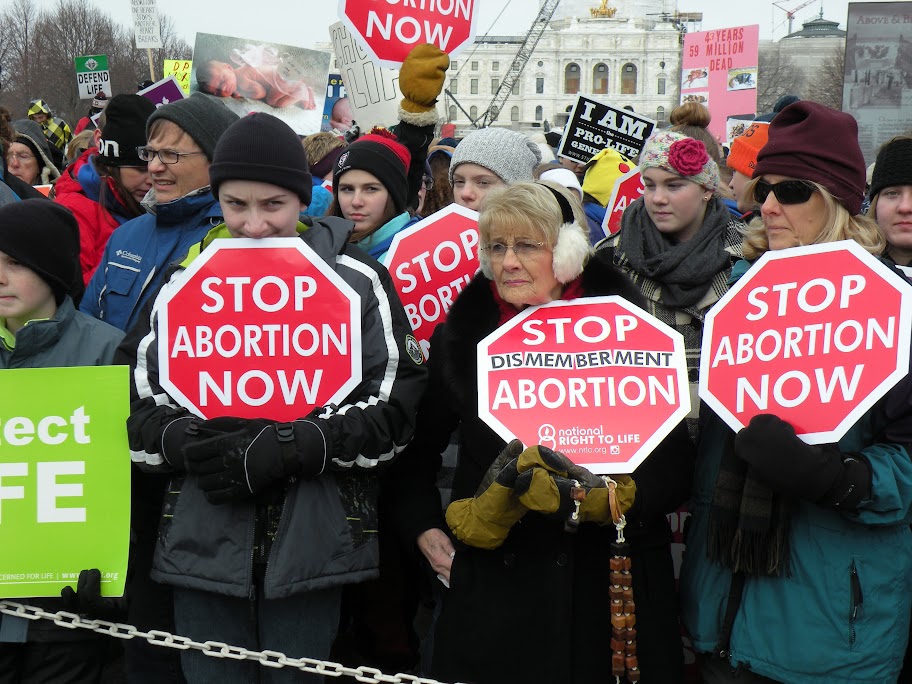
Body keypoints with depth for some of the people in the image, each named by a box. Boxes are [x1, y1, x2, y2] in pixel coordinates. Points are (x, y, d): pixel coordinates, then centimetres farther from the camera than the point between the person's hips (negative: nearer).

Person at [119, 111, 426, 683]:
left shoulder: (358, 281, -1)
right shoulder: (186, 281, 8)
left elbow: (394, 410, -6)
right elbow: (136, 404, 6)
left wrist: (288, 448, -18)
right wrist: (184, 442, -16)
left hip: (311, 544, -2)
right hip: (203, 544, 2)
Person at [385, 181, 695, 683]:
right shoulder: (460, 335, 4)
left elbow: (673, 462, -3)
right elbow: (416, 449, 17)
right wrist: (423, 530, 7)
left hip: (608, 582, -1)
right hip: (493, 587, 2)